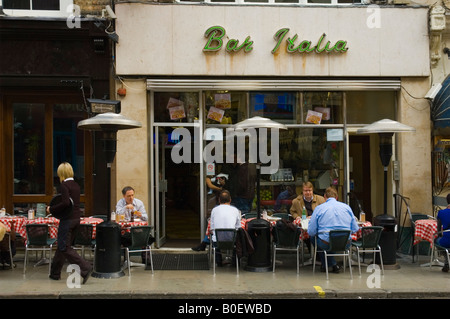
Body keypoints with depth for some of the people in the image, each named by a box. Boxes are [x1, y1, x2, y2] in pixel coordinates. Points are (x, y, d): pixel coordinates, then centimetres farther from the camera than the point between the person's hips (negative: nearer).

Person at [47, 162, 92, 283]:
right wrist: (55, 209, 19)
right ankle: (55, 273, 25)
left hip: (67, 219, -9)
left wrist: (52, 209, -12)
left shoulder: (64, 185, -13)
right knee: (62, 245, 16)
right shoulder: (76, 185, 12)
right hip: (76, 218, 9)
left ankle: (85, 267, -15)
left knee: (64, 247, -5)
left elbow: (66, 202, -24)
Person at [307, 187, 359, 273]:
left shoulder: (319, 208, 0)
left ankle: (333, 264, 22)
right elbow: (355, 229, 9)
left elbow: (311, 232, -1)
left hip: (326, 245, -3)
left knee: (313, 238, 26)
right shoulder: (347, 207, 7)